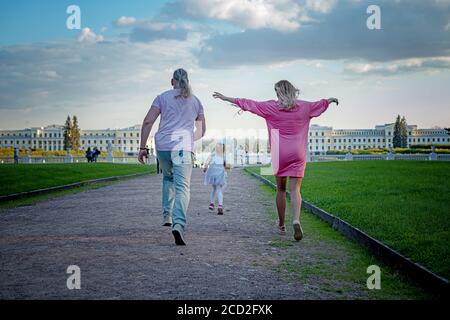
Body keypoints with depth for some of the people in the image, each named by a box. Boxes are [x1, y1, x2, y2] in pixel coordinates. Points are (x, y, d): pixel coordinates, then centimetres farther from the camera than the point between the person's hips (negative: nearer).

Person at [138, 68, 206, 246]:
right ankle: (179, 224, -29)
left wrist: (142, 147, 1)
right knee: (182, 187, -9)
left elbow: (148, 122, -2)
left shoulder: (163, 97, 8)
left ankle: (167, 216, 22)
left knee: (168, 177, 28)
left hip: (162, 146, 1)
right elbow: (201, 131, 19)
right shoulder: (195, 101, 14)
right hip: (184, 148, -1)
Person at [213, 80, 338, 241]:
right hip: (298, 153, 1)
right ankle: (296, 220, -25)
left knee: (281, 189, 12)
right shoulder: (304, 106, 6)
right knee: (295, 189, -2)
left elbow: (249, 104, 3)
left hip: (280, 153, -1)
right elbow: (320, 104, 26)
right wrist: (331, 100, 48)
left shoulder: (272, 107, -2)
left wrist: (225, 98, 12)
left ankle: (281, 225, 21)